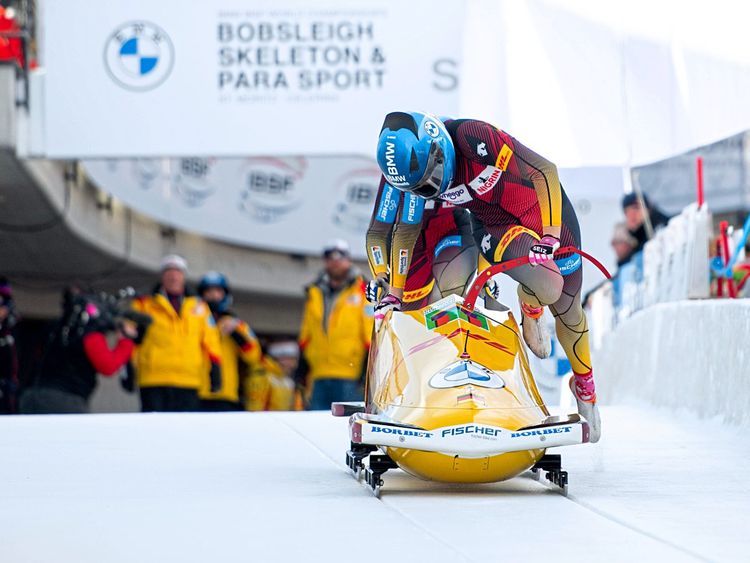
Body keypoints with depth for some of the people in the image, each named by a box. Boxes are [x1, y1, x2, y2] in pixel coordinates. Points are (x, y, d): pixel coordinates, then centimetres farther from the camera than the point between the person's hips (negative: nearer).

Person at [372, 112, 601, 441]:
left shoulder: (472, 138, -32)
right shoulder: (414, 169, -16)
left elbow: (546, 171, -28)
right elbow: (406, 230, 1)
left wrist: (549, 237, -32)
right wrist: (394, 293, 1)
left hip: (547, 208, -2)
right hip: (498, 228, 2)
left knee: (567, 310, 7)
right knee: (548, 288, -28)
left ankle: (585, 384, 34)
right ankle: (530, 306, 10)